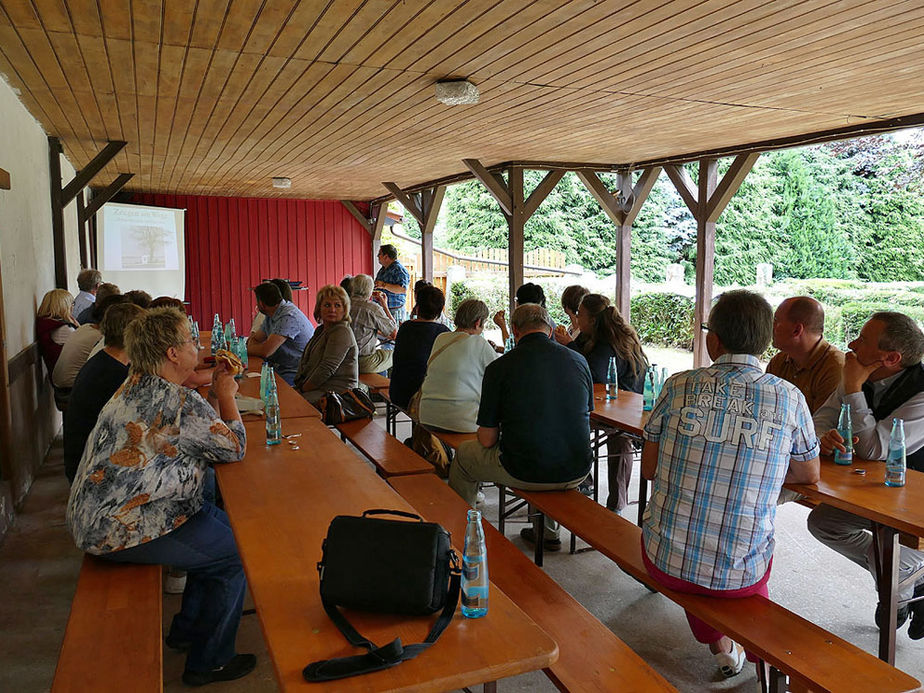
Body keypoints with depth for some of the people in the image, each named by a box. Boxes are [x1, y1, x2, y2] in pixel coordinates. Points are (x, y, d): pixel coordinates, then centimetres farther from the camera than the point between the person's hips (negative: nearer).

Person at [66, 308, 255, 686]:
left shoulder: (135, 387, 8)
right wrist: (226, 395, -1)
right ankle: (209, 662, 14)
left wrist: (216, 393, 7)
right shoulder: (179, 402, -24)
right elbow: (234, 447, -11)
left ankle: (187, 628, 32)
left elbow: (201, 431, 16)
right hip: (122, 533, -10)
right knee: (236, 553, -1)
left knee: (224, 524, 18)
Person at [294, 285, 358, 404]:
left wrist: (302, 389, -11)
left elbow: (327, 369, -19)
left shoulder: (342, 332, -13)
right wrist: (299, 385, 2)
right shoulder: (321, 329, 17)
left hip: (336, 391, -9)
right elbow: (305, 361, 18)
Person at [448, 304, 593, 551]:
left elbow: (487, 440, -6)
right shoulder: (579, 360, 0)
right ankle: (548, 531, 44)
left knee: (464, 455, 23)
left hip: (525, 474, -4)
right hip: (576, 473, 4)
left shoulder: (499, 368, -11)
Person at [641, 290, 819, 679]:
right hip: (738, 576, 0)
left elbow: (649, 469, 2)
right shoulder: (788, 397, -7)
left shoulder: (678, 386, -8)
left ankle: (720, 644, 42)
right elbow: (810, 475, 9)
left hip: (665, 561, 0)